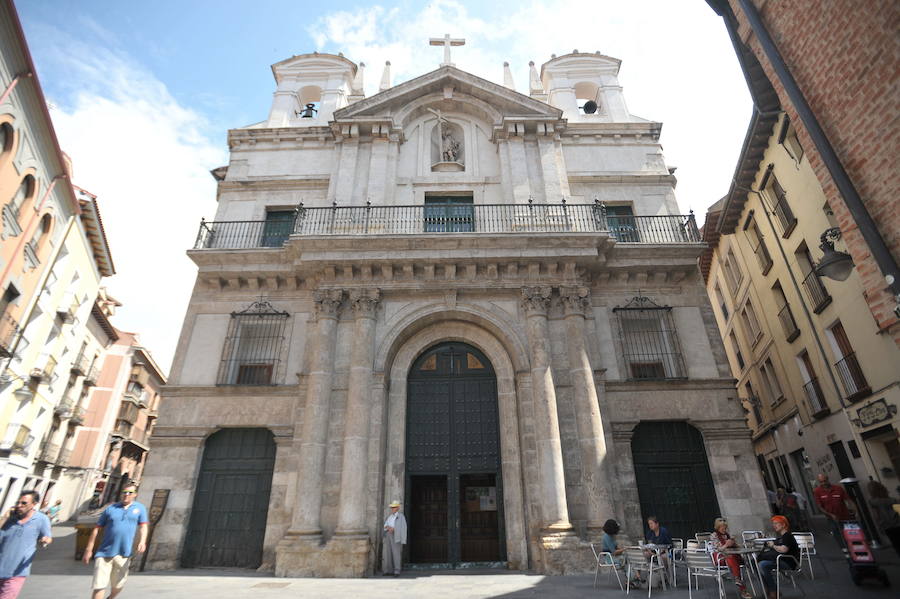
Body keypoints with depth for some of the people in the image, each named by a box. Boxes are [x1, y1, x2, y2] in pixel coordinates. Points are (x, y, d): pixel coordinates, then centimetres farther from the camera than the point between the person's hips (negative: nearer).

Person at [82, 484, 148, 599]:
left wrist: (142, 541, -18)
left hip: (123, 555, 1)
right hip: (105, 553, -1)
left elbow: (143, 527, 0)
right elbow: (96, 529, 9)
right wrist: (89, 550, 5)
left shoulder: (140, 508, 5)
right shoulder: (111, 508, 5)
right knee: (99, 586, -5)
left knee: (118, 586, 13)